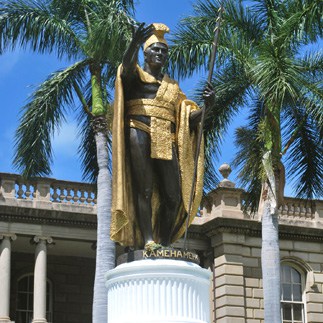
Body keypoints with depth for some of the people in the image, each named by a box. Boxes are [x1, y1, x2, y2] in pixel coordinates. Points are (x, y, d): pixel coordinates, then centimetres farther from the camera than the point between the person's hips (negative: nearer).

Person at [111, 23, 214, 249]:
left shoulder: (172, 86, 27)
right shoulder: (135, 74, 14)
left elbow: (189, 117, 18)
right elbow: (127, 67, -13)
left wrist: (206, 106, -4)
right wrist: (135, 44, -34)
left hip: (166, 141, 5)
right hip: (139, 133, -5)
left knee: (173, 195, -7)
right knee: (144, 188, -15)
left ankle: (165, 244, -5)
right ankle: (148, 240, -22)